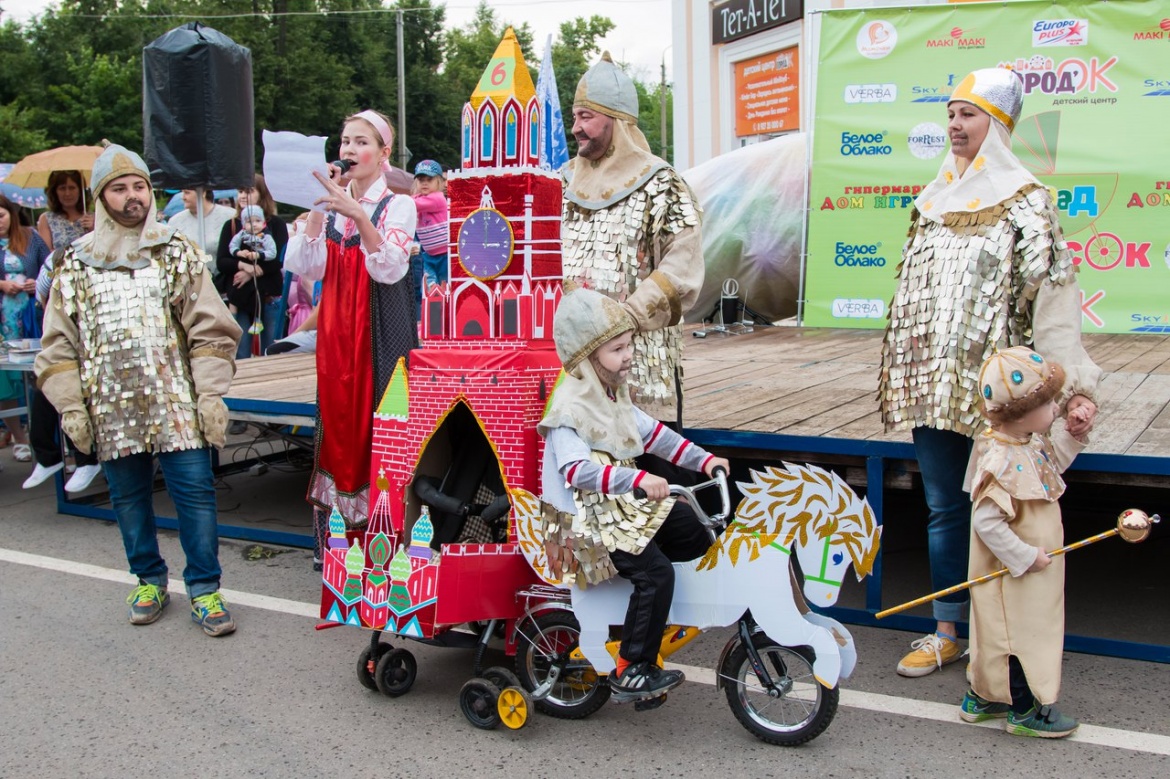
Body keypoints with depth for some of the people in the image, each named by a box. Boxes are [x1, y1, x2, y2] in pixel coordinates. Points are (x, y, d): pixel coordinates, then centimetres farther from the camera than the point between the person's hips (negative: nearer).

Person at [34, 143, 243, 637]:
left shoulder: (177, 252, 4)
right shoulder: (76, 265, 8)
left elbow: (210, 330, 0)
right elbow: (59, 346, 10)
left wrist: (211, 393, -7)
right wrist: (70, 407, 2)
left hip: (177, 405, -2)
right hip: (112, 409, 2)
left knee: (195, 490, -4)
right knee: (128, 497, 11)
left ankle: (204, 589, 8)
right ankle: (149, 580, 29)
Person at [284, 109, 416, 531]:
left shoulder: (398, 204, -2)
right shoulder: (333, 204, 10)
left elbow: (390, 269, -18)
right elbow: (308, 268, -1)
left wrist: (359, 215, -29)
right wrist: (318, 208, -7)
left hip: (381, 325, -4)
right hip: (337, 325, 5)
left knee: (379, 410, -6)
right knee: (337, 410, 5)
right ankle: (345, 509, 16)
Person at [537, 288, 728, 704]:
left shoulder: (612, 397, 11)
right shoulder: (570, 408, -21)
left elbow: (653, 433, 17)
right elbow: (576, 470, -36)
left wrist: (704, 460, 8)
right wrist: (638, 479, -46)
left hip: (621, 506, 10)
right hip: (585, 519, -10)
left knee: (696, 536, 9)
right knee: (655, 572, -23)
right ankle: (631, 672, -12)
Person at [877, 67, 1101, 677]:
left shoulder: (1025, 200, -4)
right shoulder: (933, 200, 14)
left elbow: (1051, 296, -12)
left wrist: (1076, 386, -20)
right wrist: (899, 375, 17)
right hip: (933, 385, 5)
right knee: (944, 509, 10)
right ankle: (946, 634, 21)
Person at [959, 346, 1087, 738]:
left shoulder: (1029, 444, 0)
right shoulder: (1002, 462, -31)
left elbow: (1053, 462, 22)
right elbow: (986, 522, -32)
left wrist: (1071, 431, 7)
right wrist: (1025, 557, -24)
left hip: (1030, 573, 10)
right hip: (1013, 574, -10)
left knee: (1002, 632, 21)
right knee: (1019, 633, 7)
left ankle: (981, 698, 36)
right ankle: (1024, 711, 24)